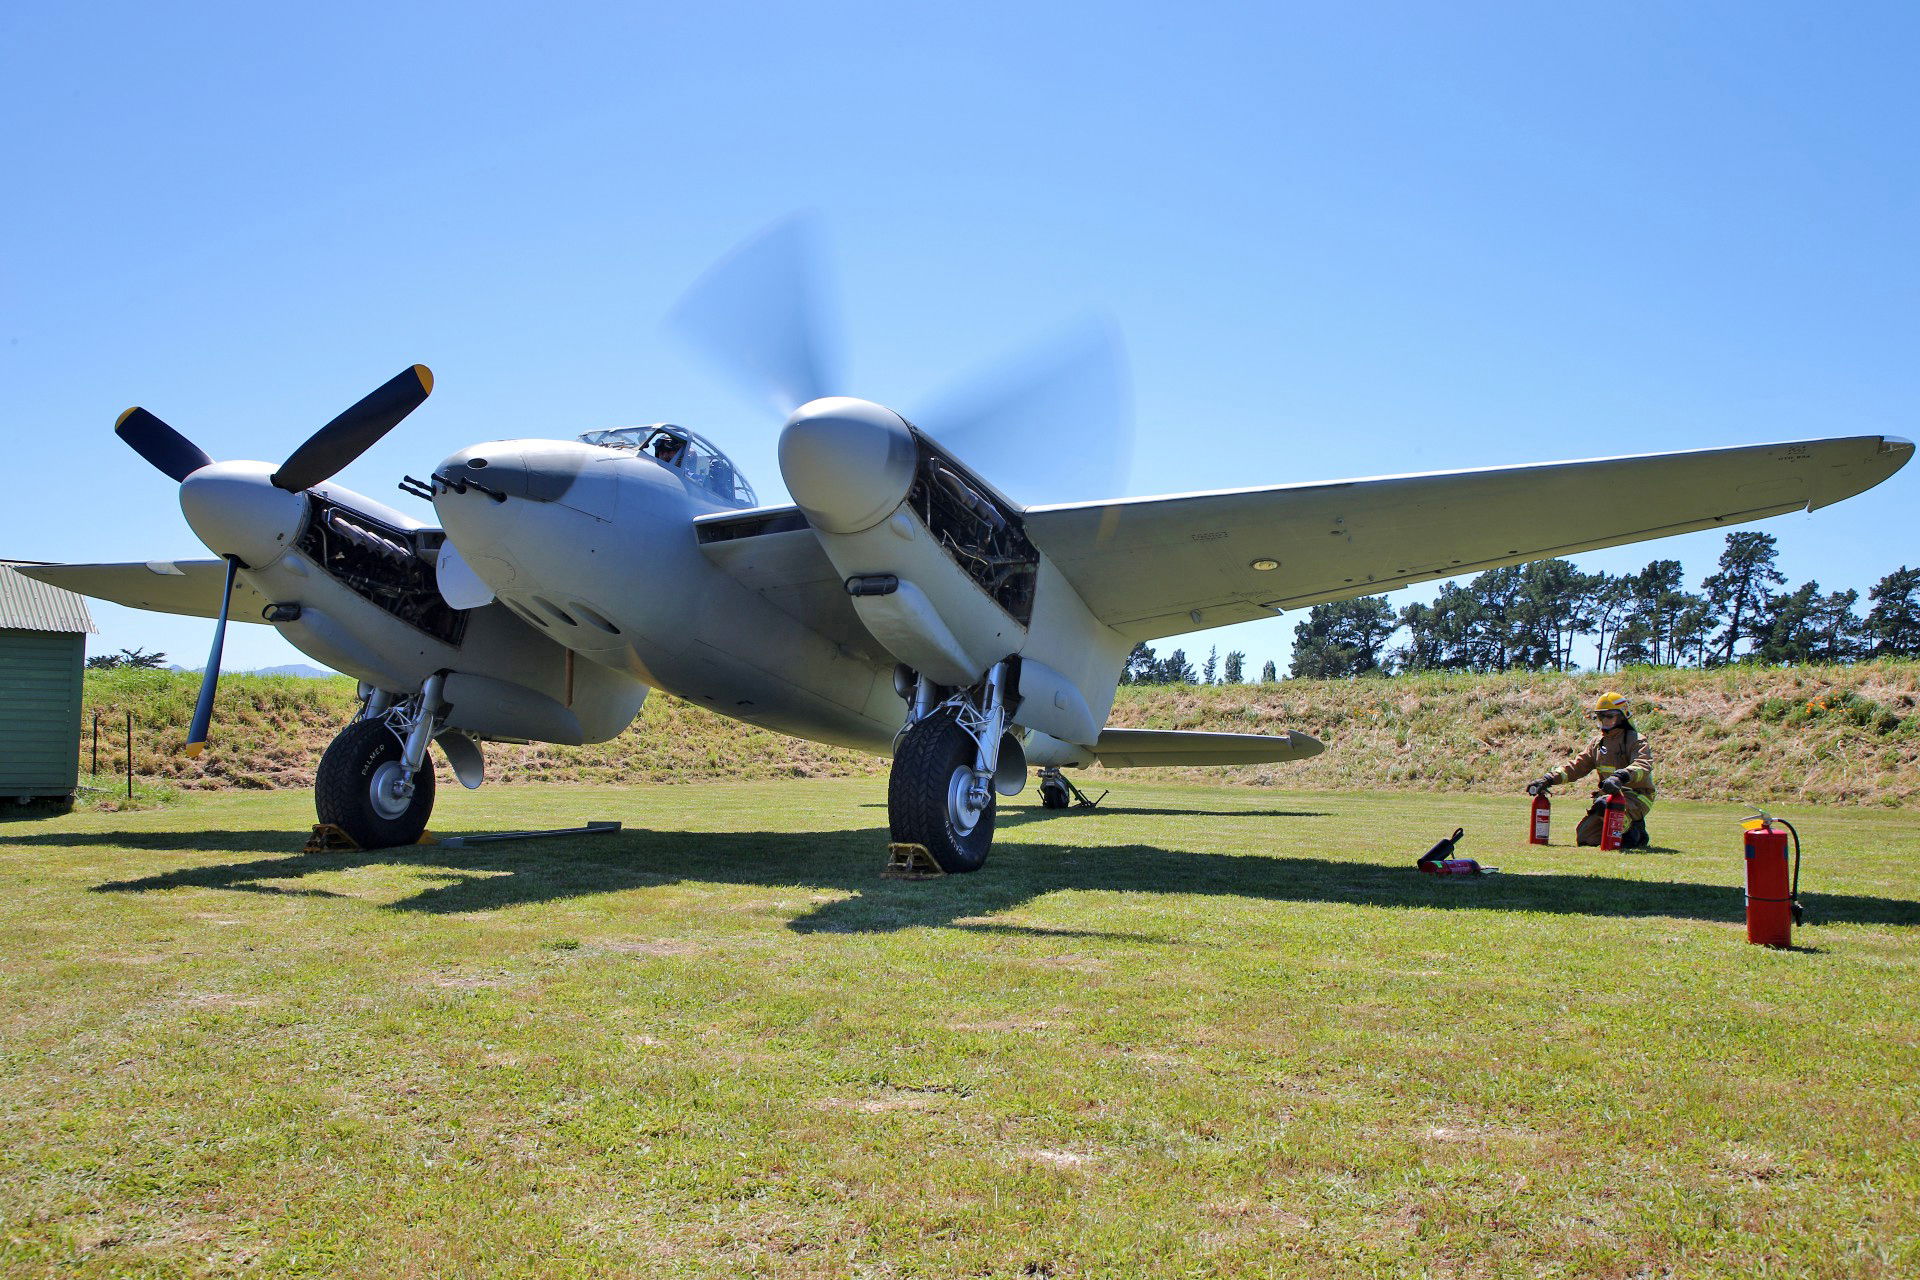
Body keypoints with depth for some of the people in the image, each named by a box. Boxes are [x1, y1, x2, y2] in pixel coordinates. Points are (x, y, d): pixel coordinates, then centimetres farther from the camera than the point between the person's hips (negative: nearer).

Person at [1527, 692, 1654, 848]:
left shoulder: (1636, 741, -8)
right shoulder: (1599, 743, 15)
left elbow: (1643, 766, -28)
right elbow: (1577, 766, 13)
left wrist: (1620, 776, -48)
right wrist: (1548, 779, -1)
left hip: (1637, 797, -7)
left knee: (1604, 805, -37)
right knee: (1584, 838, -2)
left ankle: (1635, 828, -10)